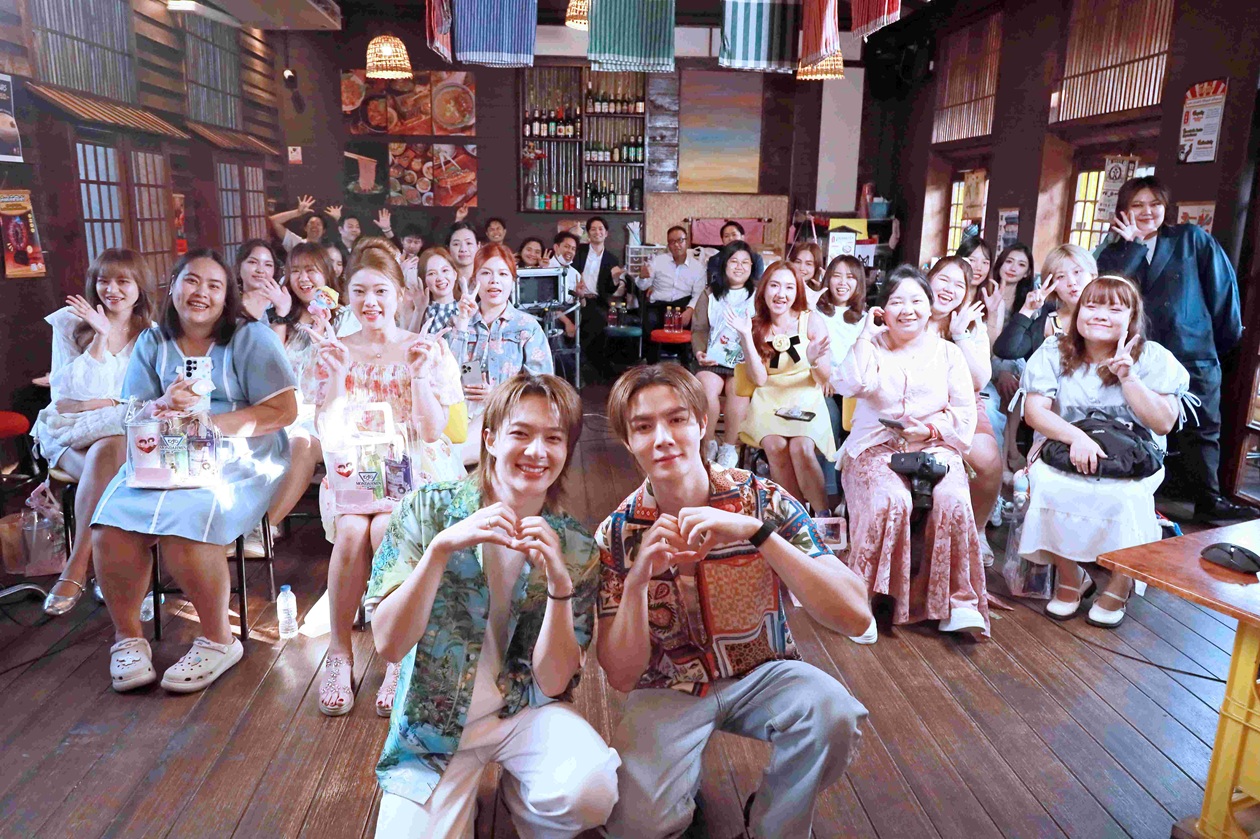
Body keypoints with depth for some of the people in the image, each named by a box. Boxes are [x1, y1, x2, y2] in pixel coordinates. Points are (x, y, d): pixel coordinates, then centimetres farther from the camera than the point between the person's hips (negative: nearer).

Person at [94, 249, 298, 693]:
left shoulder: (250, 337, 0)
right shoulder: (152, 343, 14)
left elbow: (284, 410, -10)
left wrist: (206, 422, -18)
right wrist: (163, 406, -17)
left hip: (238, 459, -4)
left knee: (183, 528, -30)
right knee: (110, 530, -21)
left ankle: (218, 641, -9)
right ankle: (127, 636, 1)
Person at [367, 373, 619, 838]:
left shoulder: (576, 549, -8)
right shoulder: (426, 510, -10)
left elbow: (553, 682, -12)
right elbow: (387, 644, -16)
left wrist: (559, 581, -27)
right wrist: (442, 547, -31)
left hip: (524, 709, 0)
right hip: (434, 723, 0)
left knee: (591, 789, -27)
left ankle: (519, 794, 7)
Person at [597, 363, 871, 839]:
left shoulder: (763, 501, -15)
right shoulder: (616, 535, -12)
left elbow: (856, 617, -25)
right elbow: (620, 677, -14)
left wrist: (757, 532, -36)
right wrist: (638, 577, -31)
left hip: (761, 673, 1)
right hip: (667, 688, 0)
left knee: (832, 712, -31)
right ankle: (682, 780, 11)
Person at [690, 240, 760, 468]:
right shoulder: (710, 294, 15)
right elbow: (699, 329, 12)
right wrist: (700, 352, -9)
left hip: (745, 362, -1)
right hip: (713, 360, 1)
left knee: (738, 388, -33)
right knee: (708, 386, -31)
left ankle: (729, 447, -17)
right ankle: (708, 444, -11)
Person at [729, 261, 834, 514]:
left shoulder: (811, 320, 0)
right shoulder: (756, 326, 5)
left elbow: (824, 379, 0)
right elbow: (759, 379, -3)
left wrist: (814, 361, -23)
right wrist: (746, 336, -10)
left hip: (806, 399, -1)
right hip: (769, 399, 2)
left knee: (801, 448, -30)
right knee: (774, 446, -29)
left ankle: (824, 518, -14)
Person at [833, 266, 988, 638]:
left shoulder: (947, 352, 14)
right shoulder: (872, 346, 10)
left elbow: (965, 412, 9)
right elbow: (852, 384, -12)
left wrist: (932, 428, -10)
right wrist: (868, 333, -6)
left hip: (935, 446, 2)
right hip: (877, 446, -1)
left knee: (952, 501, -29)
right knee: (890, 502, -33)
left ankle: (959, 602, -17)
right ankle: (865, 597, -21)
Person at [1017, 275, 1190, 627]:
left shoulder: (1152, 358, -1)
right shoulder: (1055, 352, 0)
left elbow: (1163, 423, -9)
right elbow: (1034, 410, -10)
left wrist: (1126, 375, -18)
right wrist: (1077, 437, -27)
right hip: (1065, 453, 1)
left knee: (1125, 495, -33)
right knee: (1046, 484, -31)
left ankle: (1119, 585, -4)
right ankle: (1071, 579, -7)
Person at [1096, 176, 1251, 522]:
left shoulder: (1192, 239, 4)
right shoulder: (1114, 254, 6)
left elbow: (1223, 284, 7)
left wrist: (1228, 334, 10)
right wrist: (1132, 245, -15)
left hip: (1195, 354, 0)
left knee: (1202, 431, 8)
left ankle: (1209, 500, 19)